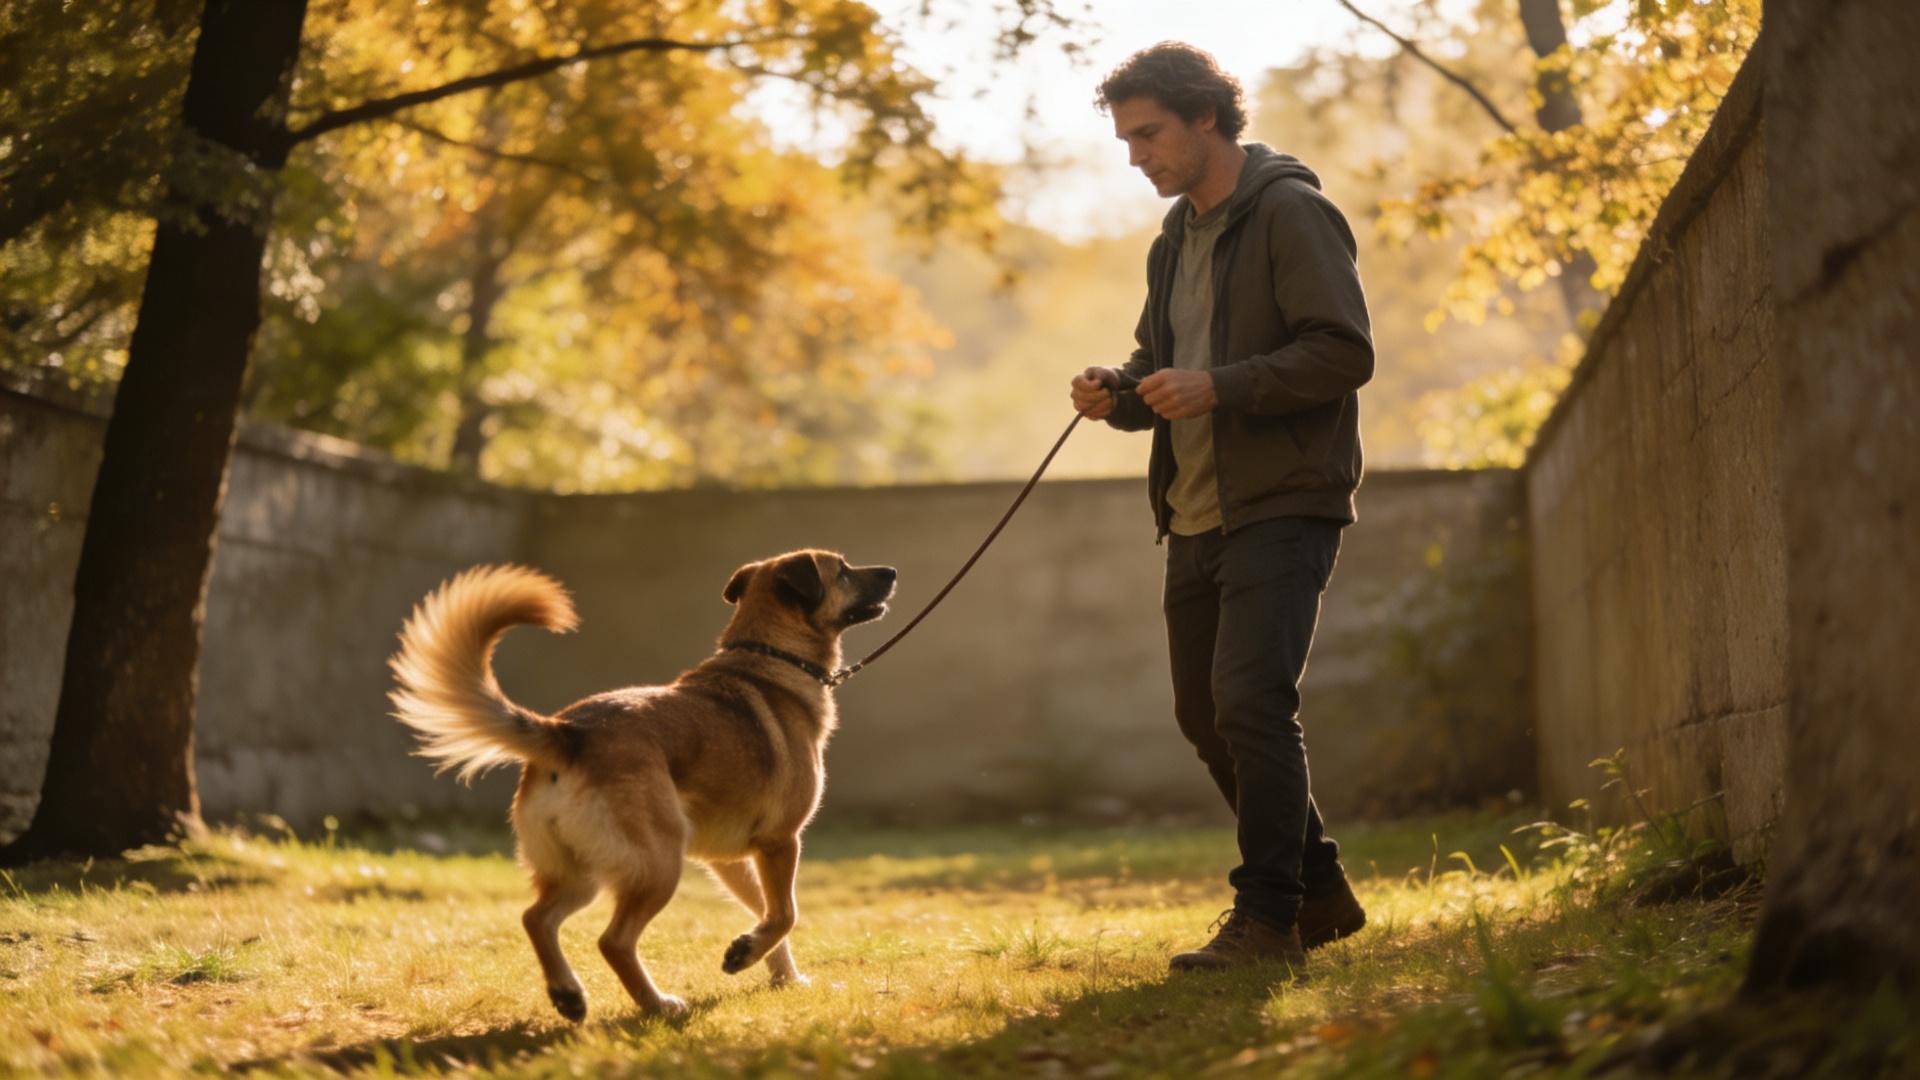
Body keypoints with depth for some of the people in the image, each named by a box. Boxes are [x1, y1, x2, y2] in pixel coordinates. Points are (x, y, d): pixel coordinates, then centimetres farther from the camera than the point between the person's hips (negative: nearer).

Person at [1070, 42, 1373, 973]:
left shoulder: (1291, 212, -8)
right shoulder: (1176, 240, 18)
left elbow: (1345, 352, -15)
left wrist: (1218, 388, -22)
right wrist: (1121, 392, 3)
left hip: (1282, 504, -9)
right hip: (1198, 513, 9)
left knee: (1250, 701, -17)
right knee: (1204, 716, 11)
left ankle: (1268, 916, -8)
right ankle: (1320, 893, 25)